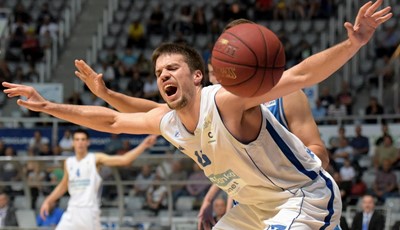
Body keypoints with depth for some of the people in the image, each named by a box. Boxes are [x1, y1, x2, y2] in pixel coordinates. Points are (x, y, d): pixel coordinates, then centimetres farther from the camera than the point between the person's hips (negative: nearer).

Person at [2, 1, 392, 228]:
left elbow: (299, 76, -32)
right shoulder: (166, 122, -2)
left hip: (306, 194, -9)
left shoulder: (228, 100, -25)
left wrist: (352, 44, -45)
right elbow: (111, 121, 13)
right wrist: (47, 106, 11)